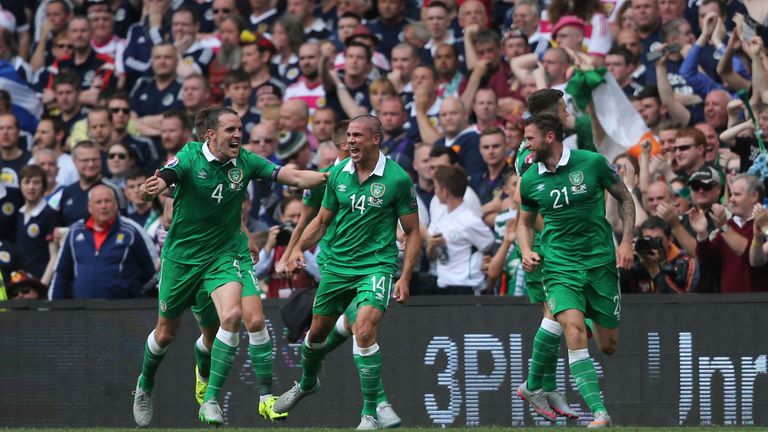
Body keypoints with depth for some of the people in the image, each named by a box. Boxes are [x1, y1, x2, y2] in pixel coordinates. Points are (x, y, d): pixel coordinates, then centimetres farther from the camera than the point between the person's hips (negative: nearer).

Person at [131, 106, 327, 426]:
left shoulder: (246, 162, -7)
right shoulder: (190, 157, -15)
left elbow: (295, 177, -9)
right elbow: (161, 181, -29)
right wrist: (149, 190, -53)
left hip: (222, 256, 1)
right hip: (181, 255, -1)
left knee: (231, 316, -25)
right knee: (166, 333, 11)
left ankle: (210, 400, -19)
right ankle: (145, 386, 43)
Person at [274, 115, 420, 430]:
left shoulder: (397, 179, -9)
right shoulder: (339, 174, 2)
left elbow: (412, 231, -3)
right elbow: (322, 219, 14)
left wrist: (405, 278, -9)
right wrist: (300, 247, -2)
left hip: (377, 265, -5)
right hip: (337, 264, 5)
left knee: (364, 332, -23)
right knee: (317, 331, 17)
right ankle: (306, 384, 48)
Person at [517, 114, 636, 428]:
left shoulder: (592, 163, -5)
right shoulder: (530, 180, 2)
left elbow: (625, 199, 7)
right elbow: (525, 222, 18)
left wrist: (626, 242, -3)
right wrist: (526, 251, -1)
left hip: (600, 262, 0)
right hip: (560, 268, 0)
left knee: (609, 345, 3)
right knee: (574, 332, -23)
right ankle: (599, 412, -24)